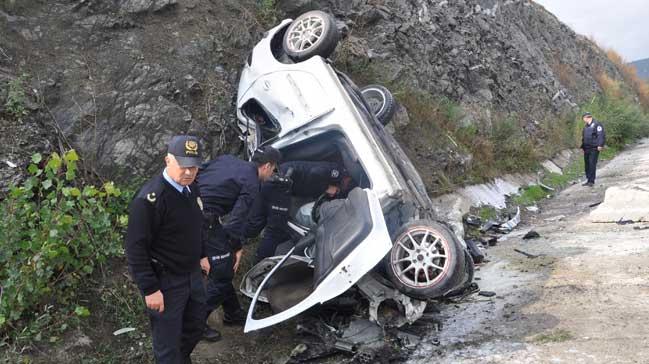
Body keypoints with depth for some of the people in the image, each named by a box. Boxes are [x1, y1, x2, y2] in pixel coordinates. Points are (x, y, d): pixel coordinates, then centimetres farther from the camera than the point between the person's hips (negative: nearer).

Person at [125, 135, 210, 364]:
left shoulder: (192, 189, 0)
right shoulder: (150, 198, -26)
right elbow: (135, 248, -23)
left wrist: (202, 255, 21)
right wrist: (150, 289, -22)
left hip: (193, 274, 8)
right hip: (166, 281, -8)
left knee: (195, 327, 26)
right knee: (168, 343, 8)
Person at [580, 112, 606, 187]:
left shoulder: (597, 124, -7)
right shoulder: (586, 126, 19)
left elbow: (601, 135, -15)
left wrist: (600, 145, -22)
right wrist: (582, 147, 21)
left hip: (594, 149, -8)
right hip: (586, 149, 8)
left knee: (592, 164, -9)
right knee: (587, 164, 9)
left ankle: (592, 181, -6)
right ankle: (588, 180, 16)